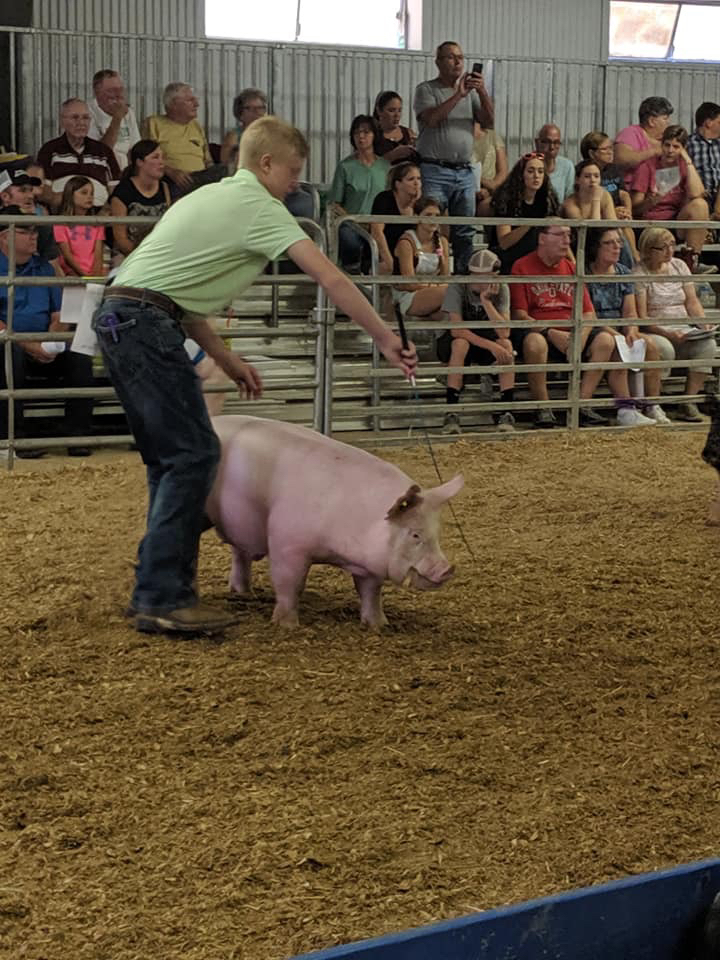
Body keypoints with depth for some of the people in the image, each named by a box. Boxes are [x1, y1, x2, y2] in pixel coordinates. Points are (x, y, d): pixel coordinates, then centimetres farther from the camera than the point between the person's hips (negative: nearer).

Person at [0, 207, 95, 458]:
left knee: (79, 357, -19)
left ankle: (77, 434, -16)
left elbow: (59, 315, 13)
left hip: (43, 349, 5)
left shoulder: (43, 268, 16)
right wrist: (29, 346, -20)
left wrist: (49, 345, -8)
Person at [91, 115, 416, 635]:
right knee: (193, 454, -11)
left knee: (169, 457, 14)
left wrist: (226, 358, 23)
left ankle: (156, 586, 17)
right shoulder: (259, 207, -4)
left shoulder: (209, 197, 24)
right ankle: (163, 598, -14)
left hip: (117, 318, 10)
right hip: (147, 324, -10)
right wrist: (387, 339, -7)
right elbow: (332, 279, -11)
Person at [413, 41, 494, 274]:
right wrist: (458, 95, -16)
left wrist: (482, 92, -8)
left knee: (465, 232, 7)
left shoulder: (471, 92, 16)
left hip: (464, 172, 5)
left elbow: (489, 122, 6)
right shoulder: (426, 90, 2)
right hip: (434, 171, -5)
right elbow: (431, 119, -16)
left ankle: (463, 275, 12)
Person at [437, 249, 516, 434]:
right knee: (461, 343, -37)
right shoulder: (458, 287, -19)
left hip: (488, 340, 2)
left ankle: (506, 411, -27)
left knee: (506, 344, -30)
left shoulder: (501, 289, -12)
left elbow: (504, 332, -23)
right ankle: (451, 412, -36)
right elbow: (456, 329, -28)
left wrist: (486, 301, -30)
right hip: (458, 341, -2)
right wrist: (491, 346, -36)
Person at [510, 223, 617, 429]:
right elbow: (519, 315, -10)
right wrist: (551, 334, -21)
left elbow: (589, 313, 10)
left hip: (570, 333, 5)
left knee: (605, 340, -19)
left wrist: (581, 337, -13)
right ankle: (543, 410, -24)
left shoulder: (571, 268, 15)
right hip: (537, 330, -5)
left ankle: (582, 405, -16)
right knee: (535, 343, -39)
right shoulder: (522, 267, -1)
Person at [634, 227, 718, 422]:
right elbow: (641, 317, -12)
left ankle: (688, 401, -20)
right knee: (664, 349, -38)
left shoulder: (679, 265, 13)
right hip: (654, 332, -5)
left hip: (683, 330, 5)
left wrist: (704, 324, -7)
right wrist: (668, 334, -24)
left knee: (708, 345, -24)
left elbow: (692, 301, 12)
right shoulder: (639, 274, -7)